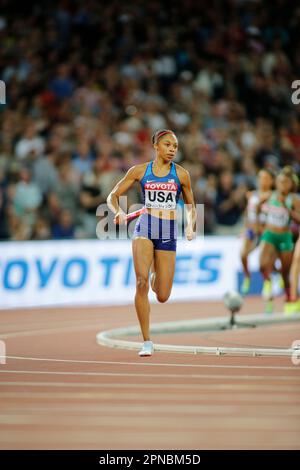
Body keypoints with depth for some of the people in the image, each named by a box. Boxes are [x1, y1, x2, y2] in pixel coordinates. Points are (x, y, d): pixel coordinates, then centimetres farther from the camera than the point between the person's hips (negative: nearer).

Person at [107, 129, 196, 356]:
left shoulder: (181, 174, 6)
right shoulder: (140, 171, 5)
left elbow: (190, 206, 17)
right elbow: (113, 196, 9)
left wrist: (191, 226, -2)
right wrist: (119, 211, -13)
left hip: (168, 233, 1)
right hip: (145, 228, -1)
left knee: (162, 297, 0)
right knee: (141, 282, -22)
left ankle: (156, 274, 40)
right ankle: (147, 342, -13)